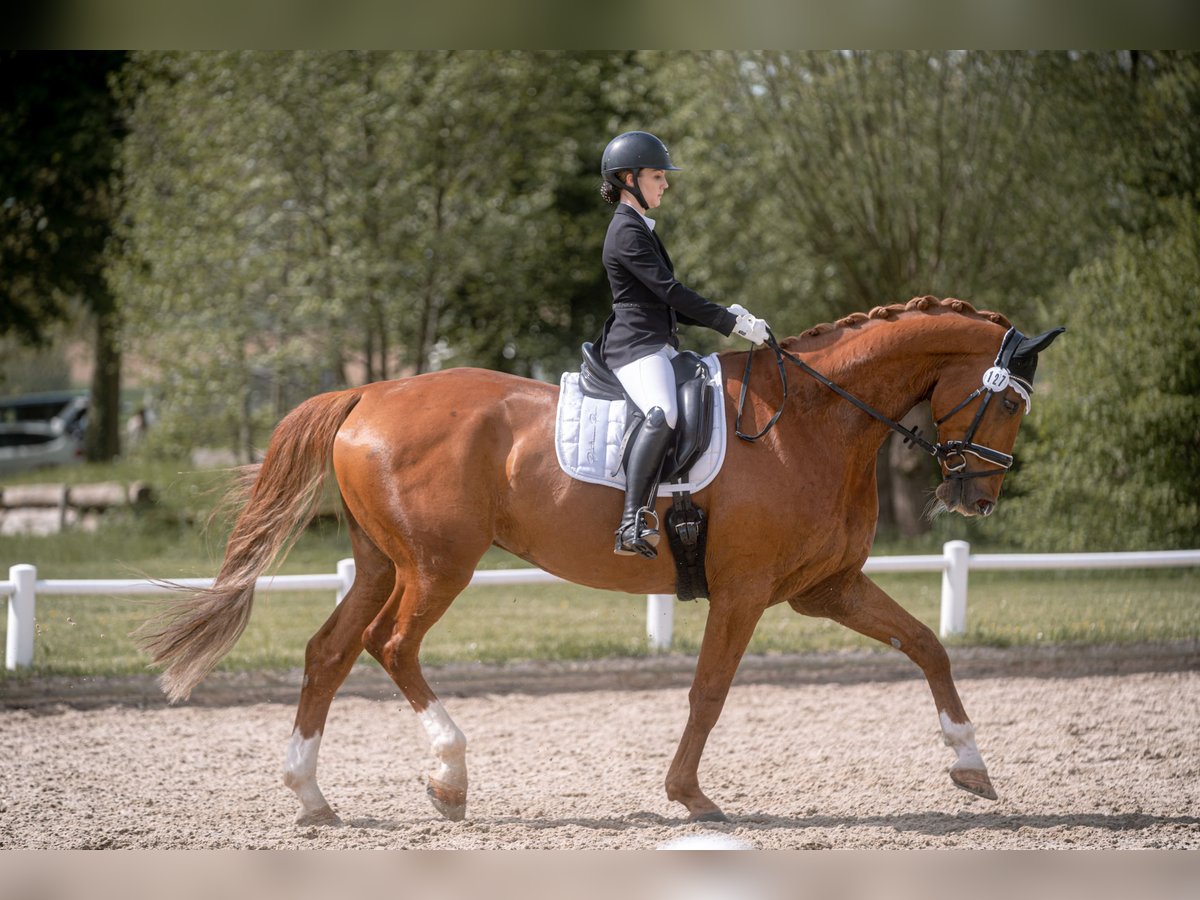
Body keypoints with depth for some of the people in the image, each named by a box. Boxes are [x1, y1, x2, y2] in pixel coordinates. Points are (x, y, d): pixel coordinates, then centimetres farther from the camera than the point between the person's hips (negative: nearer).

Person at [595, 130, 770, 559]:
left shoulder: (638, 228, 24)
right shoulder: (628, 231, -9)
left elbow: (665, 302, 25)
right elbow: (670, 291, -16)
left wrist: (727, 315, 12)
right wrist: (730, 322, -13)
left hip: (658, 345, 11)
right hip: (636, 346, -11)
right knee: (663, 413, -35)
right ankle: (634, 523, -45)